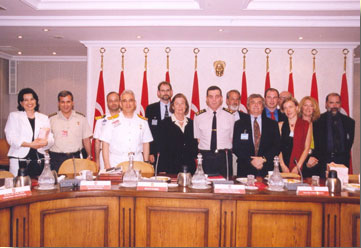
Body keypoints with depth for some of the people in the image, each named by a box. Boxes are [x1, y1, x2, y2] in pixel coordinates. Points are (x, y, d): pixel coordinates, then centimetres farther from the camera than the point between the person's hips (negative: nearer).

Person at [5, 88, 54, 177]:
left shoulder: (44, 118, 16)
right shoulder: (14, 116, 9)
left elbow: (51, 139, 10)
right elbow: (11, 138, -3)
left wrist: (45, 142, -14)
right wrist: (30, 144, -16)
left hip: (39, 161, 2)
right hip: (19, 161, -2)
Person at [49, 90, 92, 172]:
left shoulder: (81, 118, 9)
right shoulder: (51, 119, 6)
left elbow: (86, 139, 11)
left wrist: (89, 156, 6)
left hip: (77, 157, 1)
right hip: (57, 159, -1)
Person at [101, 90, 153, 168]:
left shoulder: (142, 121, 9)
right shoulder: (112, 121, 2)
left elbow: (146, 143, 13)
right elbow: (105, 144, 1)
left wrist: (146, 162, 7)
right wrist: (107, 166, -5)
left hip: (137, 162, 2)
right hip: (115, 163, -1)